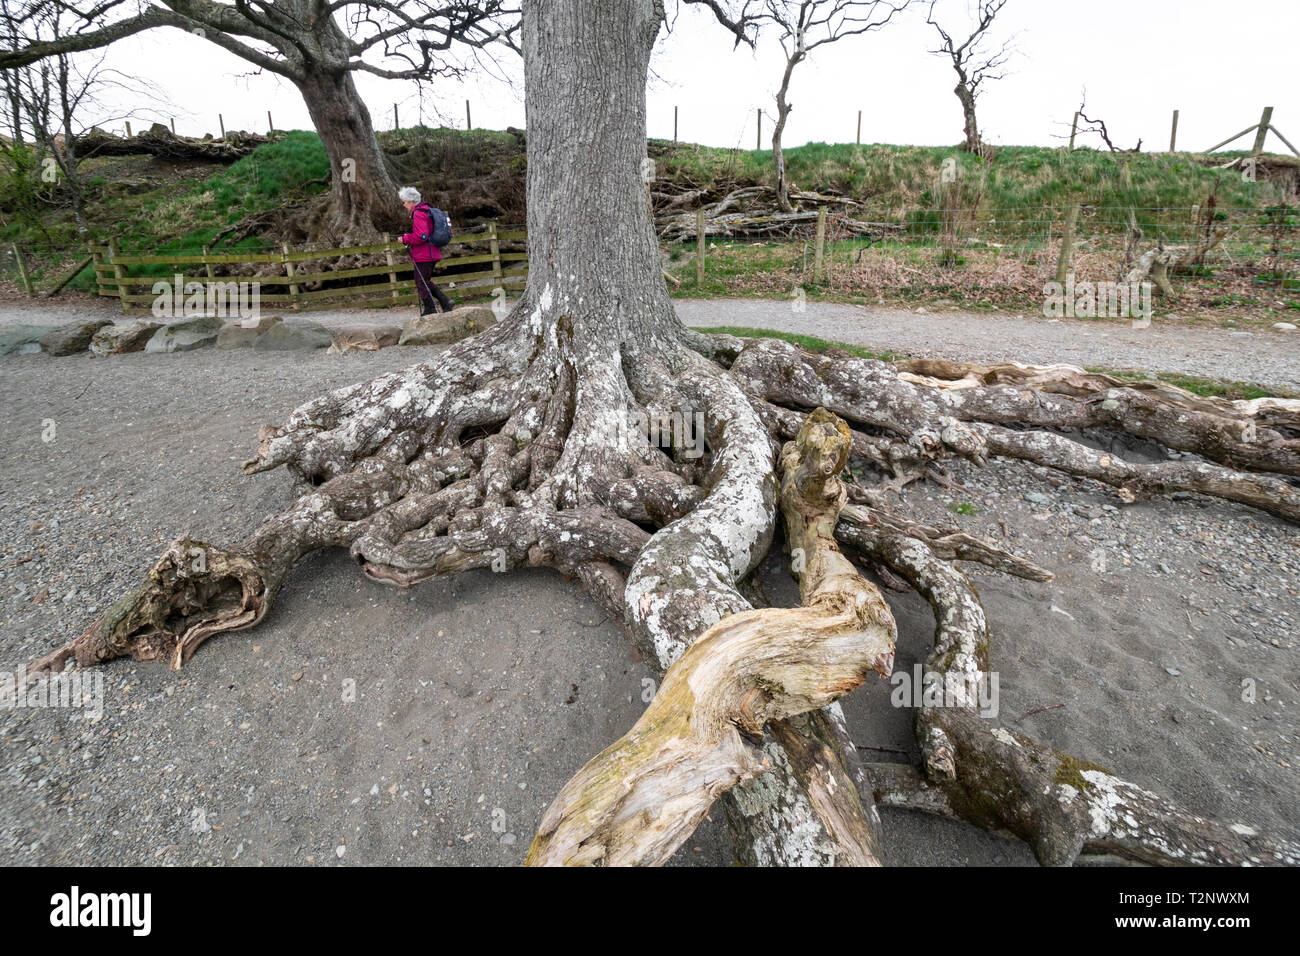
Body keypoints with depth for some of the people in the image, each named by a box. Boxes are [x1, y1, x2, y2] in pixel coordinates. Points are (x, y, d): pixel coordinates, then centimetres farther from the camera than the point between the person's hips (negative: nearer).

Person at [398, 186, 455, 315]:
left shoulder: (418, 214, -15)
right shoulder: (425, 211, 15)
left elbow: (421, 236, -24)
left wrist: (405, 239, -10)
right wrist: (409, 236, 16)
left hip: (423, 256, -10)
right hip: (432, 254, 10)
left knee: (422, 283, -1)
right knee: (426, 282, 17)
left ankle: (429, 311, 5)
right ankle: (446, 302, 9)